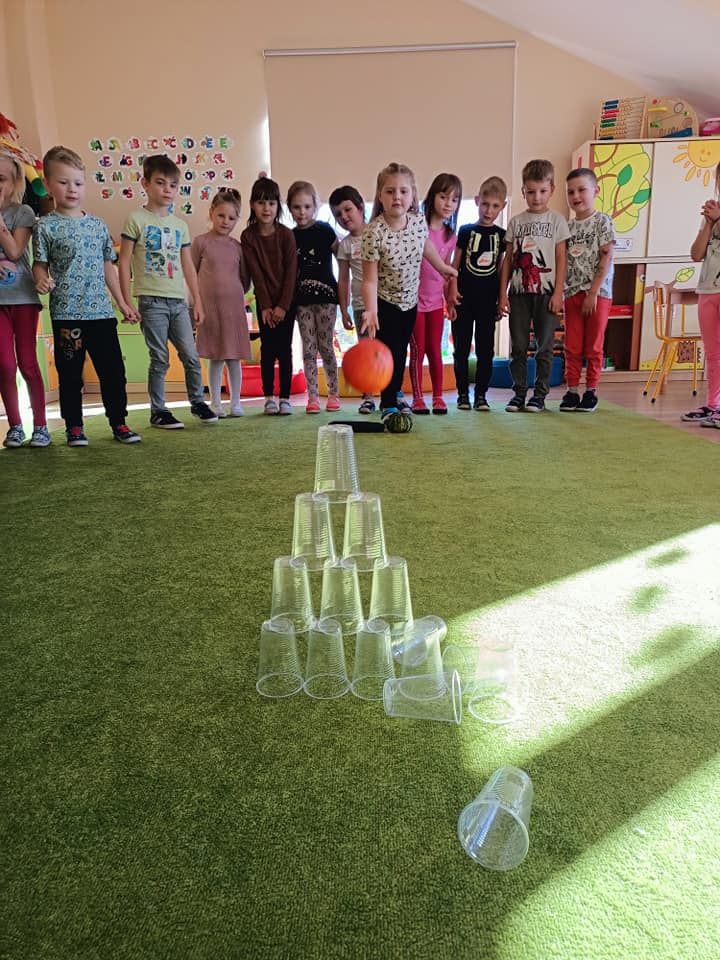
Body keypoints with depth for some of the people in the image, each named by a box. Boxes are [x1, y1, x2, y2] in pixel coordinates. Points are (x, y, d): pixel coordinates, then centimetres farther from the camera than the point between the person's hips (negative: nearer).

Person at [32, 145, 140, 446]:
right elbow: (40, 263, 0)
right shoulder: (45, 226, 1)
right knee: (70, 373, 5)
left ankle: (118, 422, 17)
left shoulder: (98, 225, 11)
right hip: (66, 313, -3)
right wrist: (41, 279, -23)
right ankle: (74, 426, 16)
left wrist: (122, 303, 15)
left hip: (102, 311, 3)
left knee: (113, 370, 6)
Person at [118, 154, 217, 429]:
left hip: (178, 301, 4)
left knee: (191, 356, 4)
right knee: (160, 360, -1)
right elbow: (124, 263, -1)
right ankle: (158, 411, 10)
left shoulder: (180, 225, 14)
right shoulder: (136, 220, 0)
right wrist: (126, 303, -7)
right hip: (152, 300, -4)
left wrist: (198, 301, 14)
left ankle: (198, 402, 21)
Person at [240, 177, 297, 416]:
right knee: (268, 349, 2)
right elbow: (256, 273, -7)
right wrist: (266, 306, -12)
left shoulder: (286, 234, -6)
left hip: (286, 300, -1)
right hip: (265, 302, 1)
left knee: (284, 349, 0)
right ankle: (269, 397, 9)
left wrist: (283, 305, -13)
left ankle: (285, 397, 6)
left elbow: (291, 271, -8)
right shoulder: (248, 236, -4)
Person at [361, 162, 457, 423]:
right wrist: (371, 311, -40)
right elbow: (370, 279, -26)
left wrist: (442, 267, 27)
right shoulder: (374, 233, -26)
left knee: (402, 350, 18)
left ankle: (395, 394, 38)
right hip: (384, 302, -5)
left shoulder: (419, 221, -11)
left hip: (410, 300, 5)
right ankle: (388, 406, 9)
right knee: (388, 352, -4)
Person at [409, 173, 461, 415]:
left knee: (435, 350, 7)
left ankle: (438, 397, 14)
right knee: (417, 351, 2)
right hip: (414, 299, -4)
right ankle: (417, 398, 11)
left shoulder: (451, 236, 7)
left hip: (436, 301, 4)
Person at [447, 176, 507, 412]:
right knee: (461, 348, 3)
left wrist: (501, 300, 5)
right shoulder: (466, 231, 3)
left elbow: (500, 269, 9)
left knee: (486, 350, 4)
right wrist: (452, 297, -6)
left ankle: (481, 395, 12)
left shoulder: (501, 235, 7)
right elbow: (454, 266, 2)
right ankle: (463, 394, 12)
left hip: (487, 301, 1)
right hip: (464, 299, -1)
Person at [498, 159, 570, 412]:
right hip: (519, 291, 2)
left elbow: (561, 259, 1)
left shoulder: (556, 221, 4)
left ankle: (540, 394, 9)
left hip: (546, 291, -2)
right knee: (518, 346, 3)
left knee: (544, 346, 1)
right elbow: (508, 259, 9)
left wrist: (558, 293, -7)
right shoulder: (516, 222, 10)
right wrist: (502, 293, 2)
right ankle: (519, 393, 12)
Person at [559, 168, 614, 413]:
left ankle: (591, 391, 10)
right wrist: (560, 293, 0)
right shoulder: (569, 226, 11)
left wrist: (593, 292, -15)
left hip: (597, 293, -4)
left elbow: (606, 258, -8)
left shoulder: (602, 221, -2)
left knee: (593, 346, 2)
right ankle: (572, 391, 10)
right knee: (572, 347, 4)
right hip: (572, 293, 4)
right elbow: (564, 262, 11)